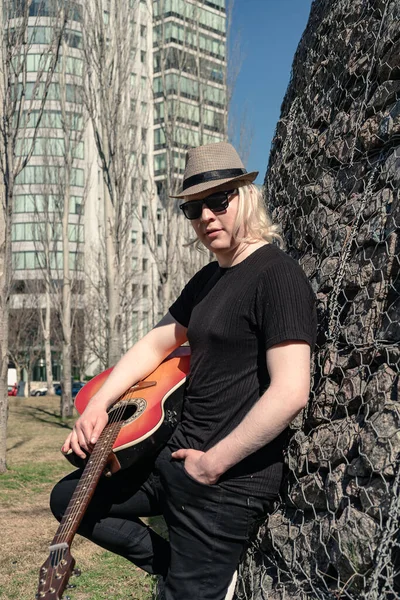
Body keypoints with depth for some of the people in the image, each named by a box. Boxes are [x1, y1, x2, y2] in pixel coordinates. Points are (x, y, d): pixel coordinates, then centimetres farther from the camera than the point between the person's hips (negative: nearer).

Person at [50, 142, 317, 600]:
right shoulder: (208, 279, 11)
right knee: (69, 498, 16)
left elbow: (290, 392, -26)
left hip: (229, 481, -9)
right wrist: (97, 405, 4)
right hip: (178, 459, 9)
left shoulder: (277, 275, -17)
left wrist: (213, 464, -19)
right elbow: (157, 344, 18)